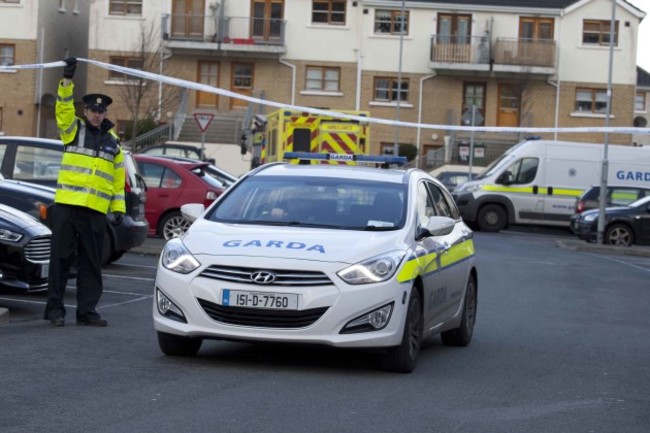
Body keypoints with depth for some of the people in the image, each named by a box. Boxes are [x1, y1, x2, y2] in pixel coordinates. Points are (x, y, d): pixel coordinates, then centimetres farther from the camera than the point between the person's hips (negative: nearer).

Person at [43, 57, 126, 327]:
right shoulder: (73, 129, 7)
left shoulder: (113, 142, 15)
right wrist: (67, 80, -24)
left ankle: (87, 310, 11)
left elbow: (118, 179, 15)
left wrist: (118, 208, 8)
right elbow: (64, 107, -12)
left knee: (91, 263, 5)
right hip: (67, 205, -3)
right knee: (61, 258, -1)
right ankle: (55, 308, 3)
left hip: (96, 211, 3)